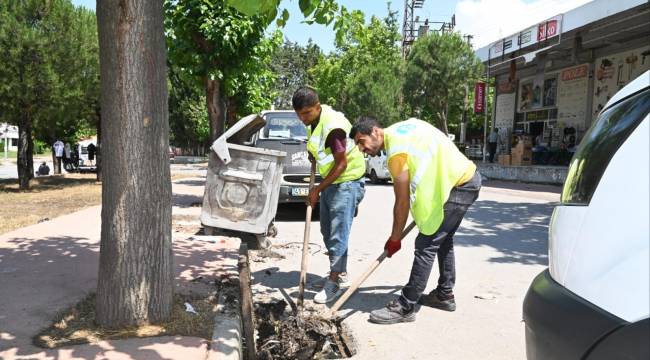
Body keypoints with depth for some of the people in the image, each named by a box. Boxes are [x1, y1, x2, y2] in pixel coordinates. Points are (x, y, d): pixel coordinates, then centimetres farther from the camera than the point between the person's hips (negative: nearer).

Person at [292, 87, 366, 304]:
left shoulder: (332, 125, -26)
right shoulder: (314, 120, 2)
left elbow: (341, 164, -23)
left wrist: (317, 190, -17)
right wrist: (313, 153, 1)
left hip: (347, 181, -10)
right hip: (330, 181, 10)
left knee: (338, 233, -9)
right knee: (327, 231, 14)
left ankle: (334, 282, -3)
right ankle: (340, 273, 27)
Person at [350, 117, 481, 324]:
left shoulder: (397, 151, -18)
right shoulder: (401, 127, 9)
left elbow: (403, 202, -14)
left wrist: (395, 238, -3)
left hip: (459, 186, -10)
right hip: (468, 177, 10)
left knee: (426, 245, -11)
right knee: (443, 239, 20)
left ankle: (405, 308, -8)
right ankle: (444, 295, 31)